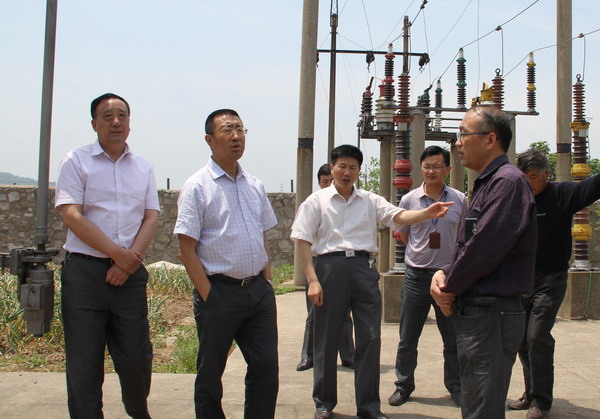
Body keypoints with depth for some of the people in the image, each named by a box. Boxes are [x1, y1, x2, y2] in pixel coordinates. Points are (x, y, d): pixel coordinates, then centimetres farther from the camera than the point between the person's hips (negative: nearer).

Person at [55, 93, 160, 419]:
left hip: (131, 273, 3)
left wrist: (131, 258, -9)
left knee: (137, 356, 7)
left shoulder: (143, 168, 14)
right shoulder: (76, 162, 2)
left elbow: (151, 217, 7)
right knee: (84, 362, 1)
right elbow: (72, 215, -8)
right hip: (85, 272, -3)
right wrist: (117, 253, -13)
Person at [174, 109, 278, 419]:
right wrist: (209, 296, -14)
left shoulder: (254, 186, 12)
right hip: (219, 291, -5)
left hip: (259, 290, 5)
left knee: (266, 365, 6)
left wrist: (267, 282, 9)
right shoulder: (197, 186, -6)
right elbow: (187, 248, -10)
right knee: (210, 373, 7)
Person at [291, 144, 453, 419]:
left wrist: (427, 213, -24)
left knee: (370, 338, 2)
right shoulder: (317, 201, 5)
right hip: (330, 266, -2)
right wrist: (312, 281, -10)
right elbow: (303, 242, -1)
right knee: (327, 338, 6)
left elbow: (399, 216, -4)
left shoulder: (370, 201, 12)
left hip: (363, 268, 2)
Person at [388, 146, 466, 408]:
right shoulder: (409, 200, 0)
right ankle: (403, 386, 21)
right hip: (417, 275, 0)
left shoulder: (460, 200, 1)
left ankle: (456, 388, 22)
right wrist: (423, 251, 9)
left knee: (454, 338, 8)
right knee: (407, 338, 7)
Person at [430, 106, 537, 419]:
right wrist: (443, 274, -1)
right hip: (476, 311, 10)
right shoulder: (486, 185, 16)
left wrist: (449, 287, -8)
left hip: (491, 315, -10)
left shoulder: (508, 182, -16)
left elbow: (483, 249, -22)